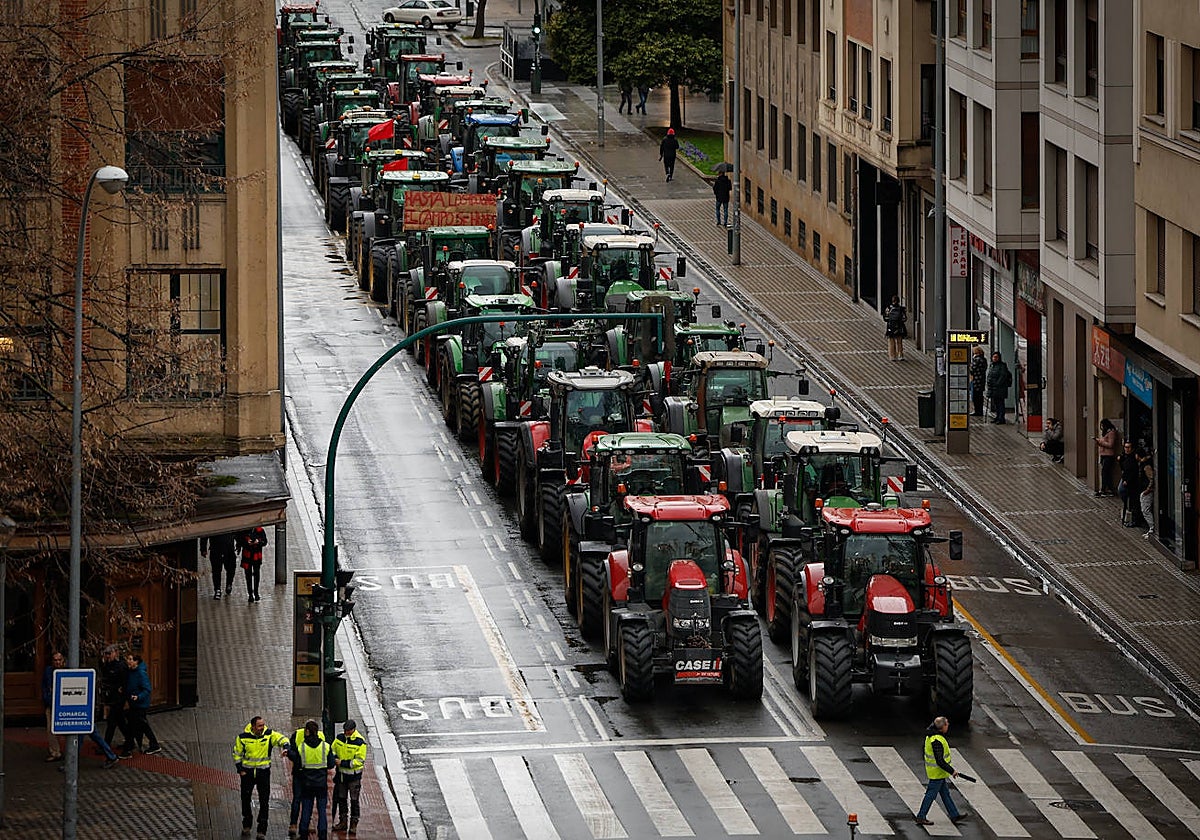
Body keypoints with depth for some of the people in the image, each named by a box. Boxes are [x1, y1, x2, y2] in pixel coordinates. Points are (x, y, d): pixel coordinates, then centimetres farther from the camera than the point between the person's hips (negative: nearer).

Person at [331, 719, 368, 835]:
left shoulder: (360, 742, -16)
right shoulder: (339, 738, 1)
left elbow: (359, 760, -18)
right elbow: (332, 750, 13)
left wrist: (343, 763, -23)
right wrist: (334, 757, -11)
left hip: (354, 775, -5)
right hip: (341, 774, 5)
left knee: (354, 800, 2)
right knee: (341, 798, 13)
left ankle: (354, 824, 10)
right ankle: (342, 821, 25)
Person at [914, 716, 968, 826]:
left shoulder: (930, 735, 3)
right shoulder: (937, 741, -28)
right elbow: (940, 762, -29)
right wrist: (952, 771, -19)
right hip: (937, 772, -10)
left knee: (945, 793, 16)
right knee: (931, 794, 1)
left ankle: (954, 815, 25)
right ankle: (921, 818, 10)